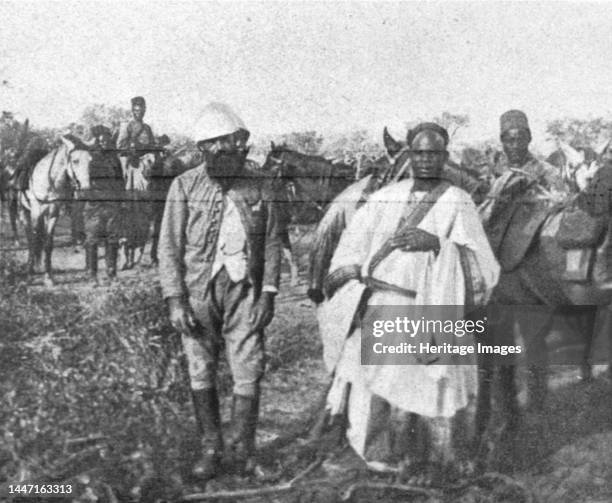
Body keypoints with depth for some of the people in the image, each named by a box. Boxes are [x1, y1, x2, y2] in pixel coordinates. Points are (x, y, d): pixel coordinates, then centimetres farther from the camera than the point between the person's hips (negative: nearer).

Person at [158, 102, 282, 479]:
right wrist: (175, 300, -8)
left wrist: (269, 293, -2)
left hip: (244, 291, 0)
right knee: (201, 374, 7)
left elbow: (272, 242, 5)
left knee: (249, 373, -1)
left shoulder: (259, 185, 1)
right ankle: (211, 447, 23)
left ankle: (241, 448, 17)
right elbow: (170, 246, -2)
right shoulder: (186, 186, -3)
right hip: (198, 292, 0)